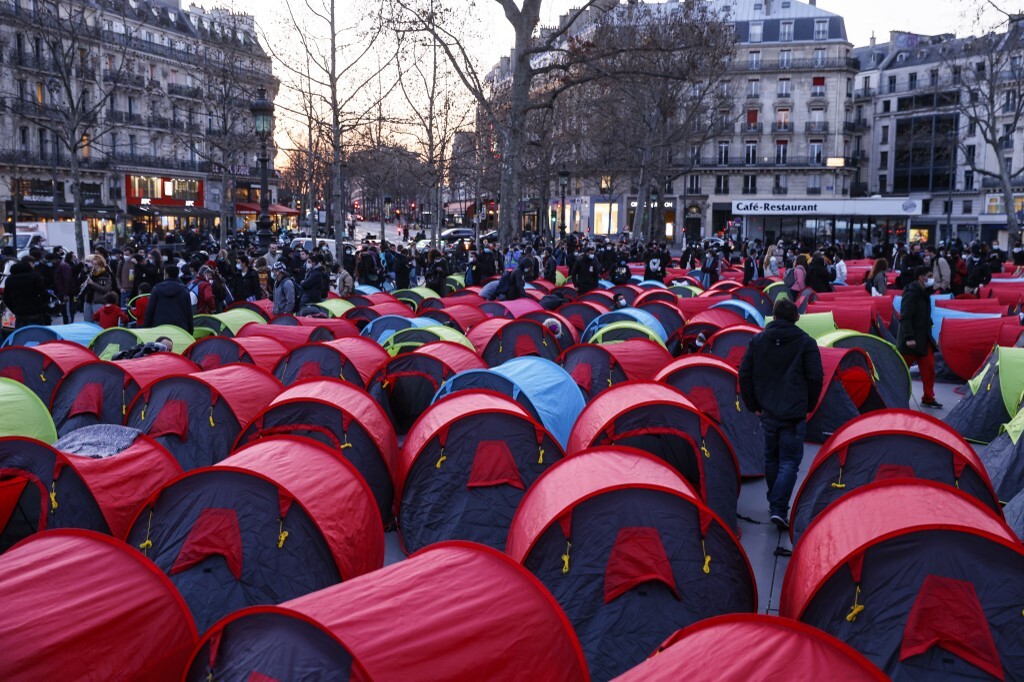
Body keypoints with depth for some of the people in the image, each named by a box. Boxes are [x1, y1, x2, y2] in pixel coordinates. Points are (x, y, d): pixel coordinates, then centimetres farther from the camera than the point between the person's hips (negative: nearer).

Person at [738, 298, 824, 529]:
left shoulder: (757, 340, 4)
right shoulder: (806, 343, -5)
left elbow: (744, 374, 4)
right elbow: (816, 377, -5)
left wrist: (753, 405, 13)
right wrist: (809, 406, 9)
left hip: (767, 412, 3)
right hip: (794, 413, -3)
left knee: (771, 457, 19)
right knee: (789, 461, 0)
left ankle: (774, 504, 29)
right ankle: (779, 510, -12)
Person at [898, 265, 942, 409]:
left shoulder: (923, 293, 11)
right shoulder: (911, 294, -16)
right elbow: (905, 317, -21)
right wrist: (909, 337, -26)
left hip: (923, 338, 9)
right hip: (911, 340, -9)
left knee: (929, 367, 6)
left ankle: (928, 399, 13)